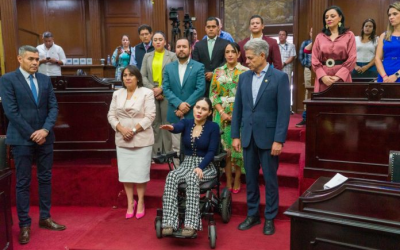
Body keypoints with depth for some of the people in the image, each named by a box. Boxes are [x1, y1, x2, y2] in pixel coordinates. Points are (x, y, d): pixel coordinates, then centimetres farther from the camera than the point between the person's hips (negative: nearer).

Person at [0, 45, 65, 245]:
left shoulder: (45, 79, 8)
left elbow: (53, 107, 4)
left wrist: (45, 130, -11)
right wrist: (32, 134, -13)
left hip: (45, 137, 5)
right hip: (22, 139, -4)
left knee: (45, 178, 11)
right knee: (23, 183, 3)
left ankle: (45, 218, 24)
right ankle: (24, 225, 14)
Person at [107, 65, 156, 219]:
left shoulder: (146, 93, -4)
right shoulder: (117, 94, 10)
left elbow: (150, 116, -10)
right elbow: (111, 115, 6)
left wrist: (133, 130, -16)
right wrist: (121, 129, -11)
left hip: (141, 139, -4)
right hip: (122, 139, 4)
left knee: (140, 171, 1)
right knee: (125, 171, 6)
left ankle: (140, 202, 16)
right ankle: (130, 202, 19)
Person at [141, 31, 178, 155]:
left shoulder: (172, 56, 4)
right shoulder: (147, 56, 14)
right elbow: (143, 76, 8)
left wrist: (161, 89, -13)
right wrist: (152, 89, -7)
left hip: (166, 94, -3)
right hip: (151, 94, 3)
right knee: (154, 123, 4)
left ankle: (167, 152, 5)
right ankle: (155, 152, 10)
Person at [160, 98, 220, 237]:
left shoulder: (213, 127, -5)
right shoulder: (186, 123, 3)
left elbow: (211, 152, -9)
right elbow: (178, 127, -21)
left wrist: (200, 167, -23)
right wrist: (171, 128, -46)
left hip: (206, 166, -3)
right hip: (187, 163, 3)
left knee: (192, 178, -36)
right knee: (171, 176, -29)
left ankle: (191, 225, -36)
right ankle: (169, 223, -32)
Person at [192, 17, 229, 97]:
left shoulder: (225, 43, 6)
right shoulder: (198, 45, 13)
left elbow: (226, 62, -2)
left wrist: (214, 73, -12)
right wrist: (205, 74, -7)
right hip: (203, 82, 2)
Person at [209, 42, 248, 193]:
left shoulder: (245, 72, 1)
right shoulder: (218, 72, 8)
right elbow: (213, 95, 4)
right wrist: (222, 112, -9)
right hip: (222, 114, 2)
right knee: (225, 147, 4)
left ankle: (237, 180, 14)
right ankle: (228, 181, 14)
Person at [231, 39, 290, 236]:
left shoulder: (280, 77, -7)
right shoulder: (244, 77, 7)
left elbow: (284, 111, -11)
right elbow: (237, 108, 9)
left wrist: (279, 140, -15)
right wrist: (235, 135, 5)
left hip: (268, 137, -4)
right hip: (248, 137, 4)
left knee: (270, 180, 7)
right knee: (250, 178, 12)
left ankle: (269, 218, 21)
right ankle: (252, 215, 27)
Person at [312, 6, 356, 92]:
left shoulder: (349, 35, 7)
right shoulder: (319, 37, 12)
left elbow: (352, 58, -1)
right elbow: (315, 60, 5)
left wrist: (338, 76, -13)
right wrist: (323, 76, -11)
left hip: (342, 78, -1)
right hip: (323, 79, 1)